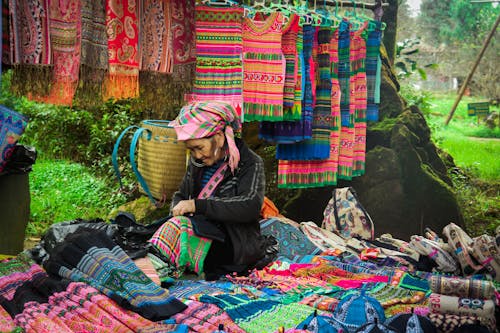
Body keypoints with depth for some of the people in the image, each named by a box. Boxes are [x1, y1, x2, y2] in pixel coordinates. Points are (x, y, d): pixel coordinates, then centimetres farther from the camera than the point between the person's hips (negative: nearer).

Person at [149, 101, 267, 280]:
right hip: (199, 234, 7)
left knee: (180, 227, -30)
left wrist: (197, 205, -21)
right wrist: (178, 209, -2)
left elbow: (250, 207, -21)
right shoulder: (197, 162, 15)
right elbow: (180, 195, 25)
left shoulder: (250, 163, -5)